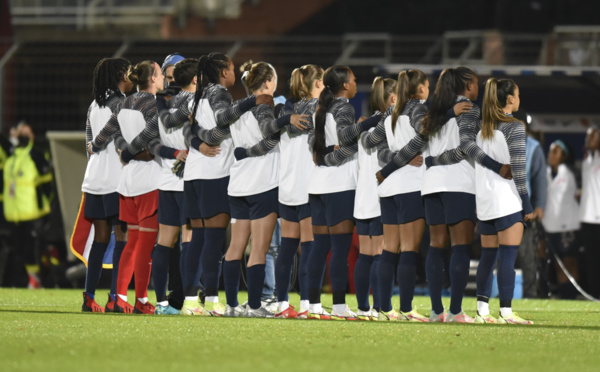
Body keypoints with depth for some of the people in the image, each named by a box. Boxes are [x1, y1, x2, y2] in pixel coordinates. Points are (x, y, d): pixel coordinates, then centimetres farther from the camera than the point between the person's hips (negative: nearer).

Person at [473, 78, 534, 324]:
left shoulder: (482, 130, 13)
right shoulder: (515, 128, -8)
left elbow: (477, 168, 15)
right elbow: (518, 169, -11)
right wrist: (527, 206, -8)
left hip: (485, 203, 7)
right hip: (507, 201, -7)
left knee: (487, 257, 12)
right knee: (508, 257, -7)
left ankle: (482, 310, 11)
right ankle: (506, 312, -11)